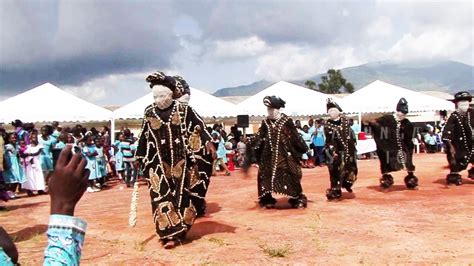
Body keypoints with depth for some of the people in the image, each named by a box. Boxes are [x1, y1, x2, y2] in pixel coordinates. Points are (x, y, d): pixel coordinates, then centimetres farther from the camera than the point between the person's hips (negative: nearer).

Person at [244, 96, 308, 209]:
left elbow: (295, 136, -3)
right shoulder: (266, 122, 5)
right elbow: (259, 137, 9)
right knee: (265, 175, 5)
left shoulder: (286, 121, -6)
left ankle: (298, 199, 13)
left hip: (284, 153, -4)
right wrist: (250, 146, 2)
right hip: (269, 154, 4)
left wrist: (304, 148, -3)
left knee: (290, 175, 1)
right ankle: (267, 200, 19)